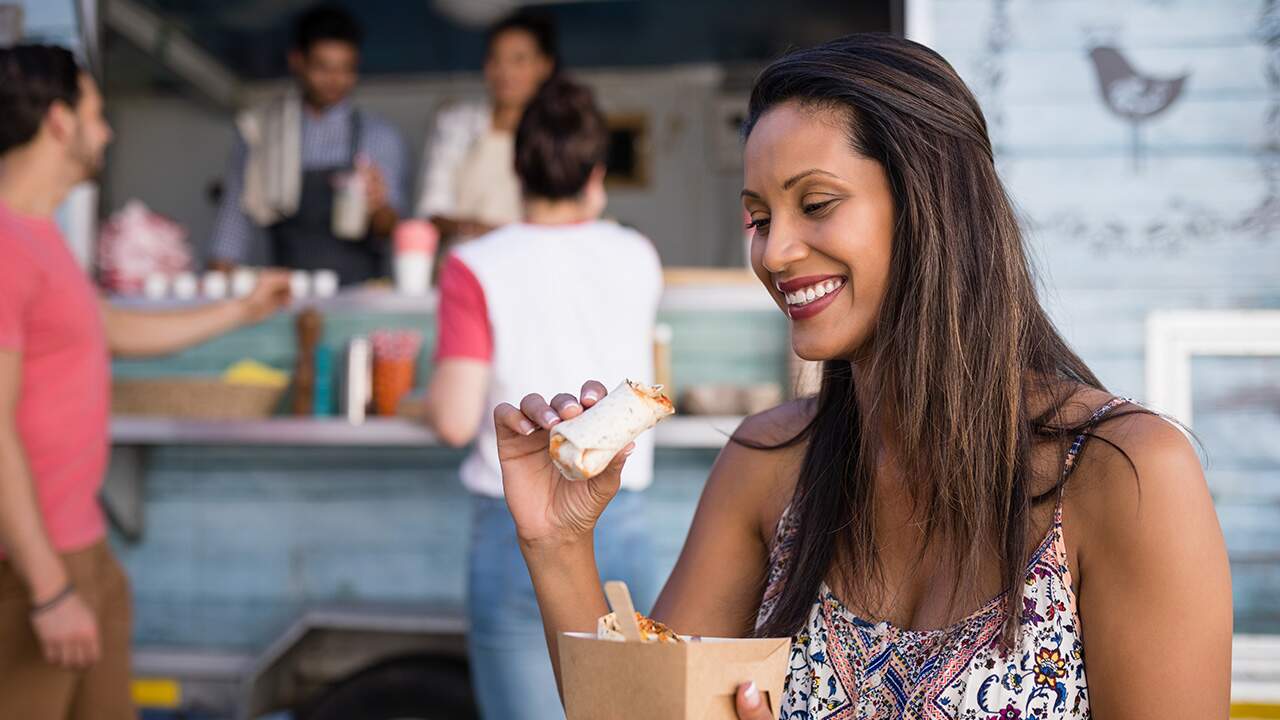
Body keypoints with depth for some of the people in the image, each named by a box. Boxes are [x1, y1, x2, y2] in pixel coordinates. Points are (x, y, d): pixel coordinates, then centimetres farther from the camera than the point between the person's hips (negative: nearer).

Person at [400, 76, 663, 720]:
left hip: (519, 530, -3)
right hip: (620, 523, 3)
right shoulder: (636, 258, 3)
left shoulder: (476, 268, -8)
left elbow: (456, 420, -14)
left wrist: (415, 406, 9)